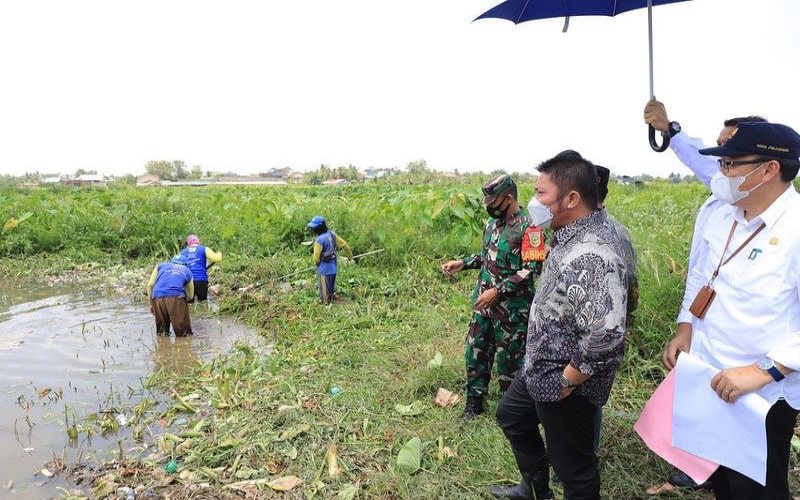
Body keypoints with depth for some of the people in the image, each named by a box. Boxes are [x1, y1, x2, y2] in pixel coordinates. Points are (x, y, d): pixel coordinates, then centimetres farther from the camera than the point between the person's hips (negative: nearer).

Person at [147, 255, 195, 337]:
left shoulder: (160, 266, 32)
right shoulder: (187, 271, 30)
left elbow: (150, 285, 19)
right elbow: (190, 296, 33)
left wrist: (151, 304, 25)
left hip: (157, 297, 2)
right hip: (176, 296, -2)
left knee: (161, 333, 17)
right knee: (183, 333, 1)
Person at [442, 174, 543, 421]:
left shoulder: (528, 227, -17)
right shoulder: (493, 222, 7)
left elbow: (532, 269, -21)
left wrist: (498, 291, -24)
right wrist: (462, 263, 6)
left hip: (511, 307, -7)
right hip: (484, 301, 7)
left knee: (509, 357, 6)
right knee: (476, 351, 13)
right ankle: (474, 402, 29)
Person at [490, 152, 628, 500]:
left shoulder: (592, 255, -32)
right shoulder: (572, 233, 1)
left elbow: (606, 334, -40)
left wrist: (568, 380, -24)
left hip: (563, 384, -10)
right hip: (541, 368, 11)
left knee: (572, 466, 10)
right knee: (511, 417, 29)